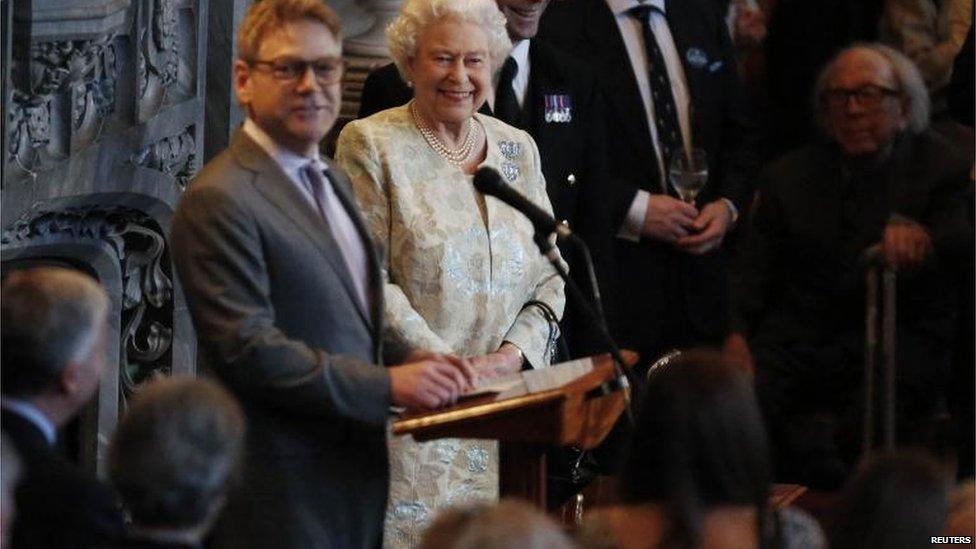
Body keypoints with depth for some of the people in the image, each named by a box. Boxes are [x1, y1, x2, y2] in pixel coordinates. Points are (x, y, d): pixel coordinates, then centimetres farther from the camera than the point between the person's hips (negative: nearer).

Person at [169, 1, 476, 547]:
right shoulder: (219, 200, -14)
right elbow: (246, 350, -20)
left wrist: (411, 359, 5)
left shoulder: (333, 182, 17)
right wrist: (388, 384, -20)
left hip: (356, 481, 9)